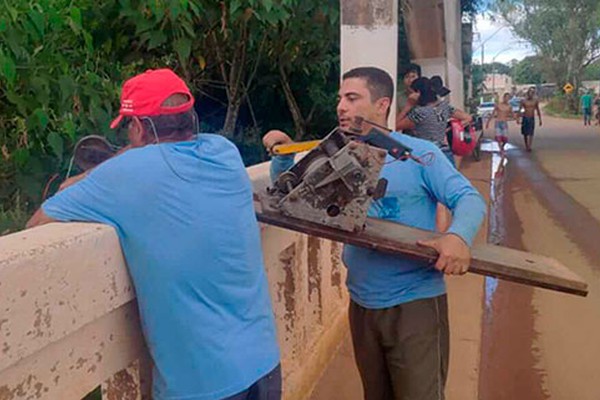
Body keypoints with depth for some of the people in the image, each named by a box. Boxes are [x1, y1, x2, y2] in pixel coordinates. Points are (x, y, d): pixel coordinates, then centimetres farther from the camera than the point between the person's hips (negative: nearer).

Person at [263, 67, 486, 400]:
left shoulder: (419, 153, -8)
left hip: (414, 302, -5)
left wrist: (458, 236, -35)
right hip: (362, 304, 5)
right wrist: (283, 154, -7)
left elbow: (469, 199, -13)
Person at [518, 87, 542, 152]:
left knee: (531, 134, -10)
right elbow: (519, 110, -7)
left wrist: (540, 119, 7)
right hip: (525, 118, 0)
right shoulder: (523, 100, -5)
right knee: (525, 134, 7)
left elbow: (538, 110, 8)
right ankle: (526, 146, 23)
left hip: (532, 118, 0)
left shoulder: (535, 100, 1)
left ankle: (529, 147, -19)